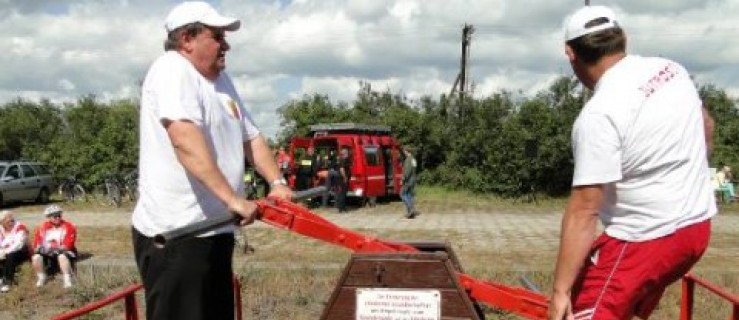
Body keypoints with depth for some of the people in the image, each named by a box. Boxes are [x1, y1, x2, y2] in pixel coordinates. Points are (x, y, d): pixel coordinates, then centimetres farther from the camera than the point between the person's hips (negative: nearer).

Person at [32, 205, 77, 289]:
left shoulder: (68, 227, -5)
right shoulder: (42, 227, 7)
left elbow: (68, 245, -12)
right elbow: (37, 244, 6)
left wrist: (57, 249, -26)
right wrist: (40, 248, -17)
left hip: (63, 252, -3)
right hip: (46, 254, 3)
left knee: (62, 256, -37)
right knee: (36, 257, -25)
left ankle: (67, 280, -28)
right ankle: (41, 277, -5)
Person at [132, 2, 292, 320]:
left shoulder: (221, 79, 15)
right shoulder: (172, 69, -14)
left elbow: (250, 136, 21)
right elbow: (185, 139, -30)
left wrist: (277, 182, 7)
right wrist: (233, 199, -33)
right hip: (174, 233, -10)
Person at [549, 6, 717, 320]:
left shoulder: (599, 114, -23)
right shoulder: (671, 69, 2)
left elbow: (584, 210, -26)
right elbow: (704, 126, 22)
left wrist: (560, 291, -22)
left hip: (647, 239, -9)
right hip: (697, 225, 9)